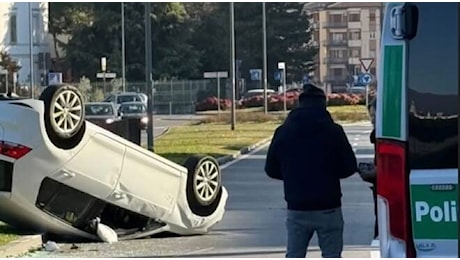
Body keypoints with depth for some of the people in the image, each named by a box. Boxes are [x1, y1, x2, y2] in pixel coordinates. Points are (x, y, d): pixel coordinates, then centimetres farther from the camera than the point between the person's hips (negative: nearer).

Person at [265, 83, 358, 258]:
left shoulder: (283, 132, 0)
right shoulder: (333, 131, -7)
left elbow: (271, 169, 6)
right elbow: (349, 167, -4)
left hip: (297, 209, 2)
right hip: (328, 208, -2)